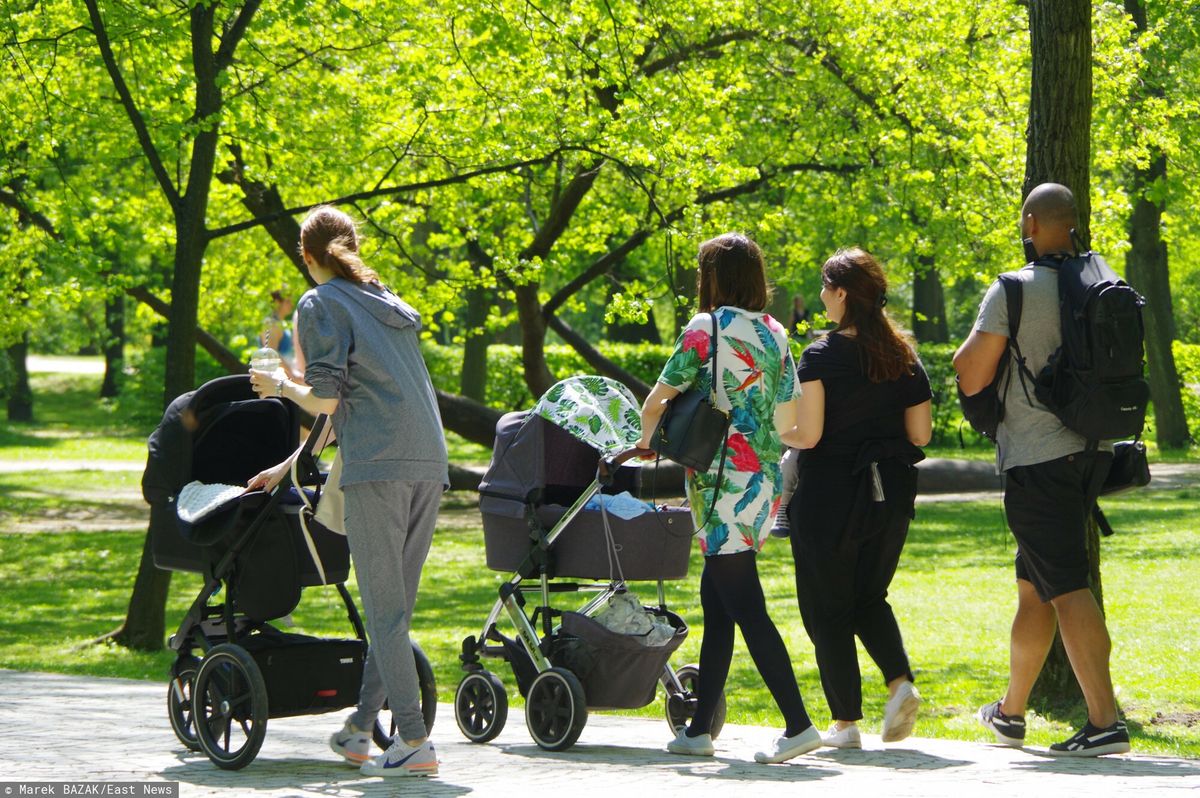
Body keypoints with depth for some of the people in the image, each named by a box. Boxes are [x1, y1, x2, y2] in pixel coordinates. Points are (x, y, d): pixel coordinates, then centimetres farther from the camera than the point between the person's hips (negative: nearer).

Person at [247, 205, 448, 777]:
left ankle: (414, 743, -12)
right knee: (396, 605, 11)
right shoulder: (387, 303, 26)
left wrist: (277, 386, 14)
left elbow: (324, 401, -7)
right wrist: (290, 465, 37)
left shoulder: (320, 305, 2)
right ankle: (365, 726, 18)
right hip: (429, 462, 7)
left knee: (384, 608, -6)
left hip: (376, 466, -7)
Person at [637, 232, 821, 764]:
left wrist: (647, 441, 16)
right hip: (766, 477, 8)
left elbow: (656, 401, -4)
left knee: (745, 607, -8)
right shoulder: (775, 333, 11)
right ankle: (699, 729, 16)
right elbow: (791, 419, 17)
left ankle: (798, 725, -13)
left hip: (725, 481, -8)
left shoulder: (708, 327, -9)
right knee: (715, 600, 13)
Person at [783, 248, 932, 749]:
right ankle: (900, 681, -4)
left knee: (827, 608, 6)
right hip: (889, 495, 5)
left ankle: (846, 722, 3)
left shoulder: (821, 356, -13)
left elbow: (807, 435, -18)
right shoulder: (903, 357, 3)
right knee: (870, 599, 20)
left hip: (830, 496, -5)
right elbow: (920, 433, 5)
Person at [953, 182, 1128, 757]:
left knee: (1068, 590, -11)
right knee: (1033, 586, 18)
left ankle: (1105, 721, -19)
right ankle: (1010, 713, 29)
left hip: (1036, 461, -7)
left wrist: (967, 352, 8)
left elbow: (972, 379, -12)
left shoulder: (1013, 292, -12)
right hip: (1090, 449, 7)